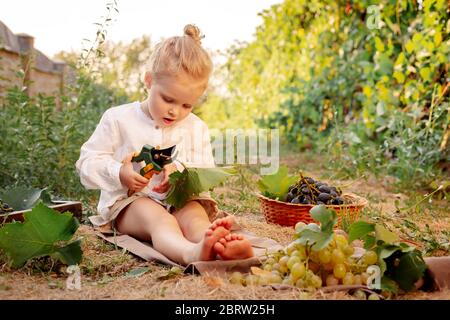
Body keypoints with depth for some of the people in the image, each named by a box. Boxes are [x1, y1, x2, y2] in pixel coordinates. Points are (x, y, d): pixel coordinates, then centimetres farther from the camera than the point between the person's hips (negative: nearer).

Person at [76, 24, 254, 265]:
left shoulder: (197, 128, 11)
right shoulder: (118, 119, 3)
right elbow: (88, 162, 3)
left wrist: (180, 169, -15)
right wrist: (119, 173, -18)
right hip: (129, 201, -3)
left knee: (195, 214, -31)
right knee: (158, 217, -36)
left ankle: (218, 246, -64)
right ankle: (191, 252, -67)